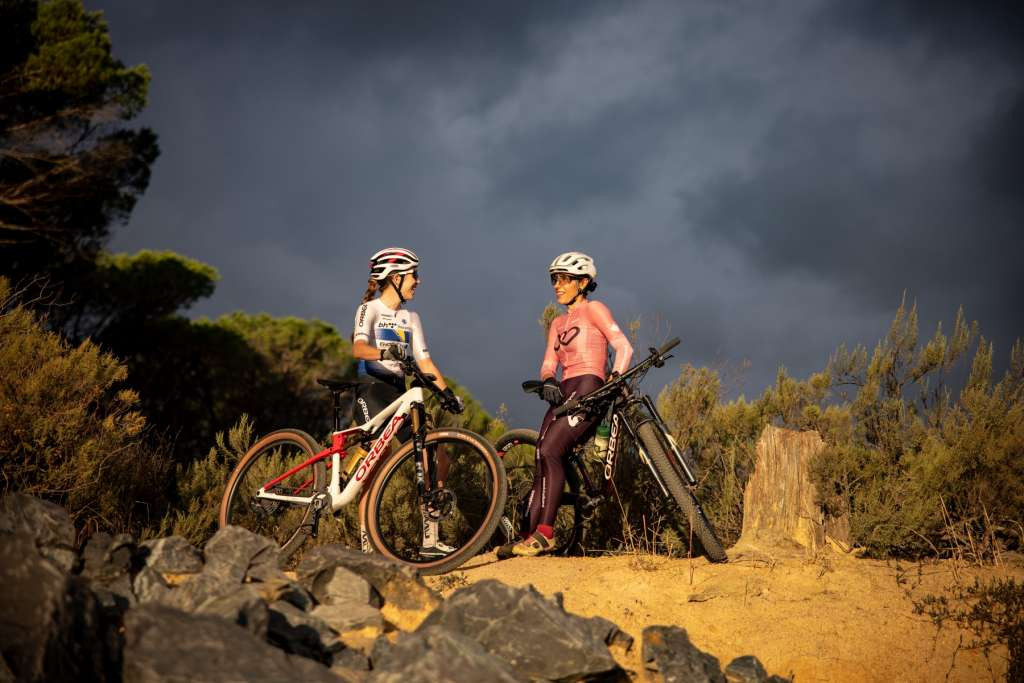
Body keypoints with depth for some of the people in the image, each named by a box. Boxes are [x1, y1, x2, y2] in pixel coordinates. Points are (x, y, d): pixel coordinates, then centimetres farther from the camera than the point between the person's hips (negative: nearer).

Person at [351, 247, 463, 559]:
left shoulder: (410, 318, 18)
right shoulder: (370, 309, -3)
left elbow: (424, 361, 14)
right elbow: (358, 348, -22)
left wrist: (447, 391, 0)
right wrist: (383, 352, -43)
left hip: (399, 393, 7)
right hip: (372, 391, -7)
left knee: (437, 461, -3)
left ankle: (430, 539, 3)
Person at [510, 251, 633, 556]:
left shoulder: (593, 309, 4)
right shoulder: (558, 324, 25)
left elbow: (624, 346, -8)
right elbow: (548, 365, 15)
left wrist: (615, 380, -24)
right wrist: (547, 381, -9)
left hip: (588, 387, -7)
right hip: (564, 394, 8)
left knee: (549, 451, -22)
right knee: (543, 462, -4)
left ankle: (544, 533, -24)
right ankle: (530, 537, -6)